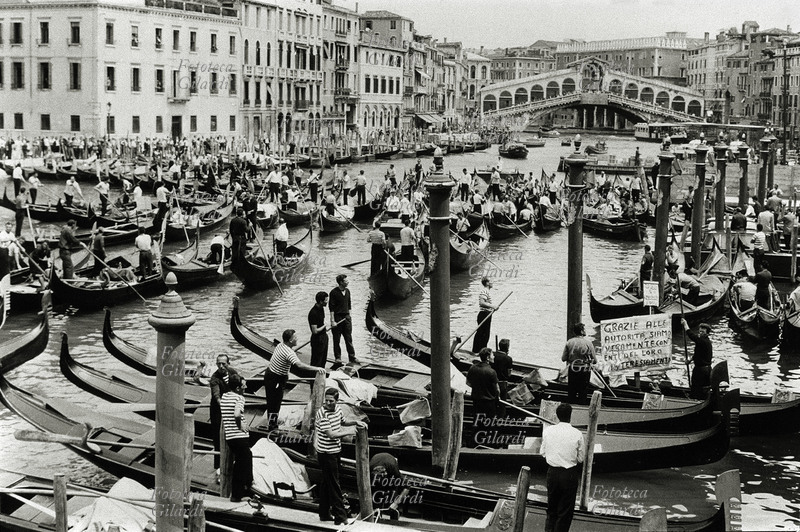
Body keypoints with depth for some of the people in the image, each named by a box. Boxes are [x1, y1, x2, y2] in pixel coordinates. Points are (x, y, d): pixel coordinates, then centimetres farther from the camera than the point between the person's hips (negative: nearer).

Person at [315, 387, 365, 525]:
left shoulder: (337, 409, 4)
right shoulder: (322, 413, -22)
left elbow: (342, 422, 25)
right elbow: (331, 434, -26)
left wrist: (356, 422, 9)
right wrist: (349, 432, -19)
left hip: (335, 451, 8)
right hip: (326, 453, -8)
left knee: (326, 484, 17)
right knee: (334, 486, -4)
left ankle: (325, 514, 28)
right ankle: (340, 518, 1)